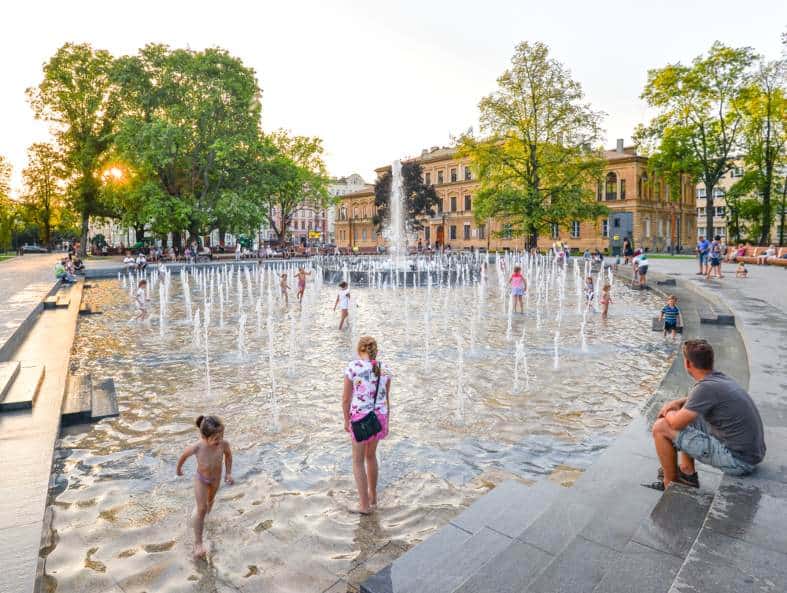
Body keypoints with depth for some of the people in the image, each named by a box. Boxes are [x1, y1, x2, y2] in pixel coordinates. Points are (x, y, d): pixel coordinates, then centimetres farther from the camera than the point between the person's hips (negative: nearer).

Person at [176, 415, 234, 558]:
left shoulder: (223, 444, -35)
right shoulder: (196, 447, -39)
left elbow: (228, 454, -9)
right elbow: (184, 455, -14)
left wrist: (228, 473, -11)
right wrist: (178, 469, 4)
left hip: (216, 477, 2)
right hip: (201, 478, -2)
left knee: (211, 498, 29)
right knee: (202, 509, 1)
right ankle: (198, 542, 18)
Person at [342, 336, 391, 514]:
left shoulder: (352, 367, -12)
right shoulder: (383, 369, -1)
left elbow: (346, 398, -9)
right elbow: (386, 398, 4)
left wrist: (346, 421, 4)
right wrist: (387, 423, 13)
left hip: (360, 418, -4)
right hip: (380, 416, 4)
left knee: (358, 460, 16)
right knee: (371, 455, 26)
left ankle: (364, 505, 16)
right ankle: (373, 496, 38)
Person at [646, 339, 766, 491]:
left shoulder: (706, 386, -23)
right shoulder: (720, 378, 4)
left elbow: (676, 423, -21)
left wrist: (667, 412, 2)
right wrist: (676, 402, 10)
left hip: (739, 460, -9)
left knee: (661, 428, -9)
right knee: (687, 413, 21)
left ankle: (670, 484, 11)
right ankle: (687, 473, 24)